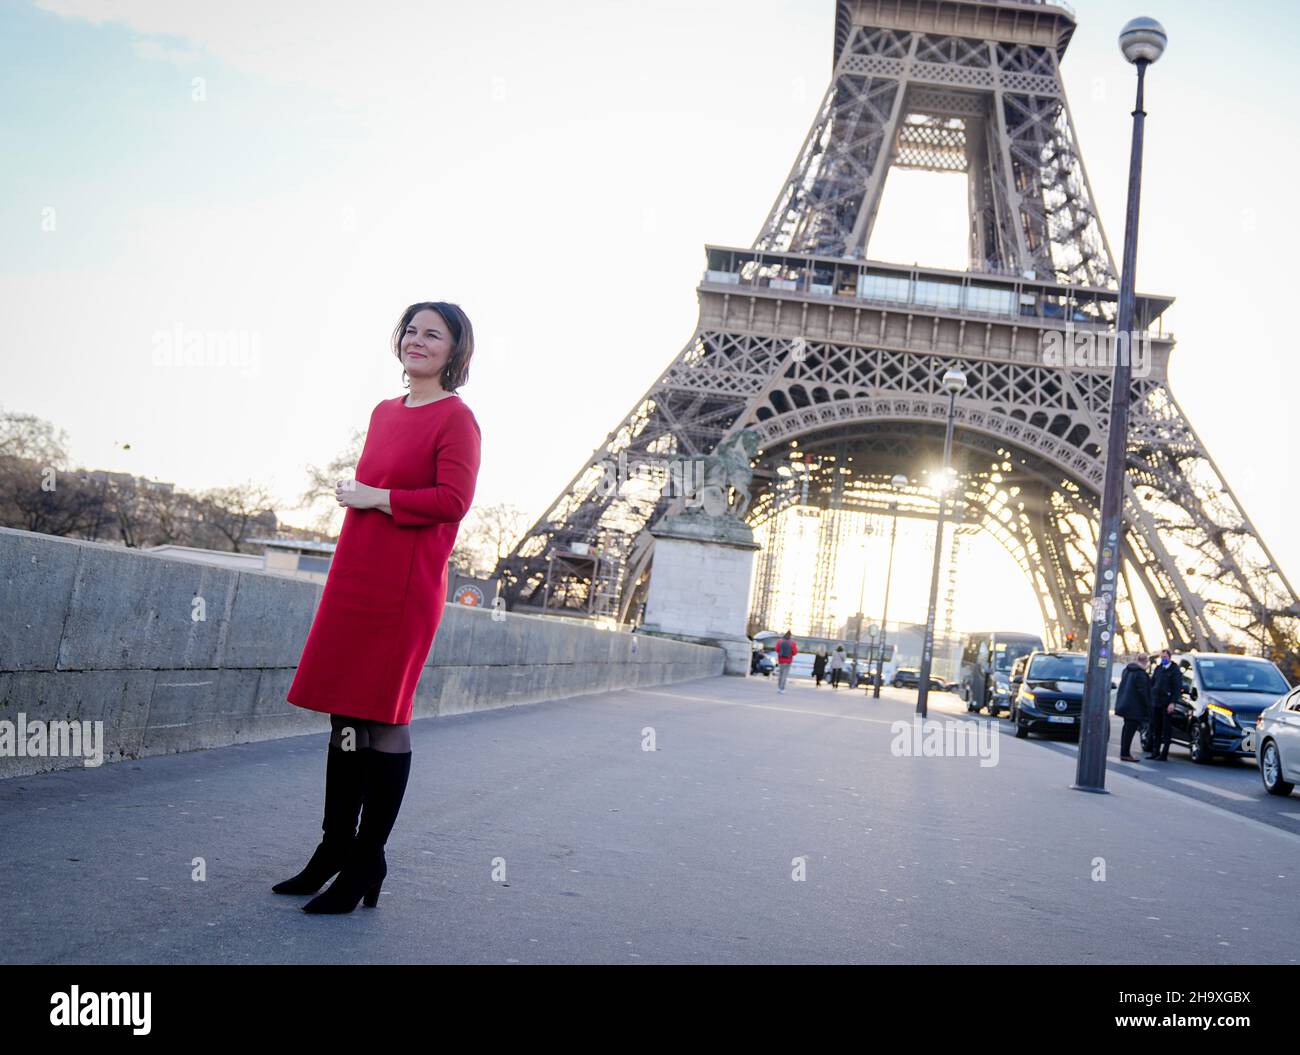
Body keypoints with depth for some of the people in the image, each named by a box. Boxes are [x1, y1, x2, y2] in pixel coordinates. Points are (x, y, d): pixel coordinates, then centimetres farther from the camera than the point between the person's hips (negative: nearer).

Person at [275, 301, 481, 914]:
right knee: (345, 715, 12)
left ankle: (367, 865, 8)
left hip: (405, 586, -8)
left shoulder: (455, 418, -6)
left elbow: (453, 499, -17)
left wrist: (375, 497, -11)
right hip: (355, 576, 8)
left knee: (383, 717, -4)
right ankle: (335, 851, 25)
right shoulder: (384, 412, 17)